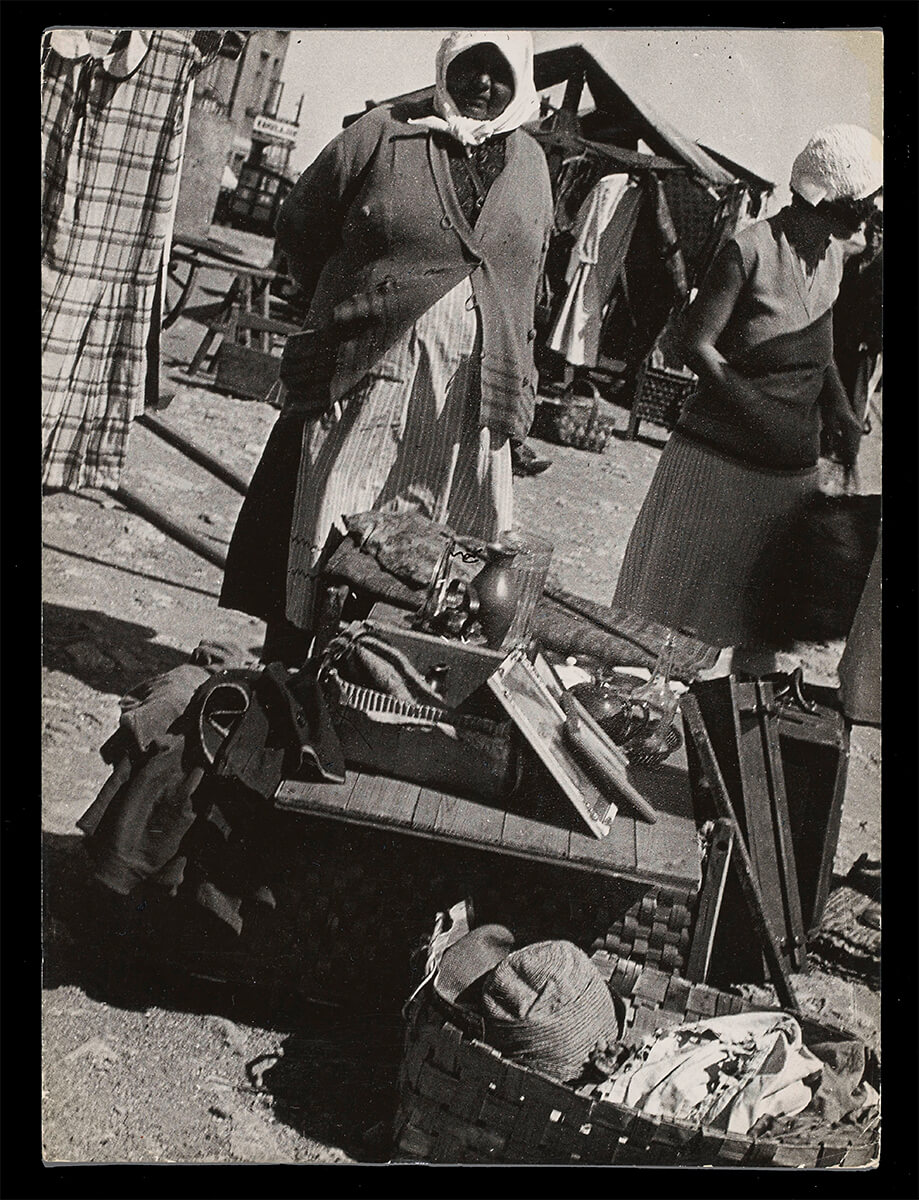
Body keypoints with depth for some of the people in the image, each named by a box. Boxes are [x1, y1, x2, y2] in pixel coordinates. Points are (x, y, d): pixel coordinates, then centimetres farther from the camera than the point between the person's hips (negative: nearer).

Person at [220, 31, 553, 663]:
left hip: (476, 395, 3)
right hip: (368, 375, -3)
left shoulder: (531, 162, 14)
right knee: (327, 538, 0)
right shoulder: (384, 133, 2)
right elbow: (300, 222, 9)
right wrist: (348, 303, 12)